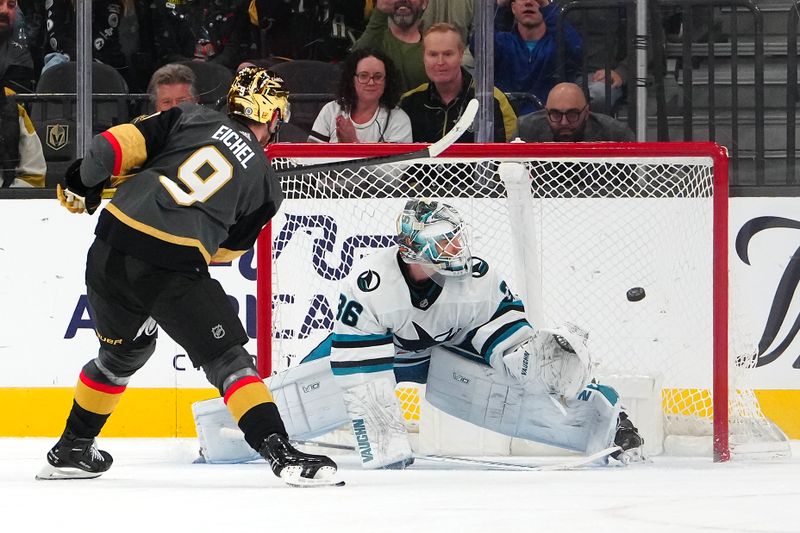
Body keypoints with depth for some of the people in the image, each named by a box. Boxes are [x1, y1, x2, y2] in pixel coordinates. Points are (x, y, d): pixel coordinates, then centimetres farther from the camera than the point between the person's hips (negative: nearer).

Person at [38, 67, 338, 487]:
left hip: (112, 246, 4)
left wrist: (84, 179, 20)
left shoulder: (192, 118, 15)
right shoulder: (265, 185, 13)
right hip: (175, 268, -4)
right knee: (225, 357, 4)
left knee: (123, 351, 27)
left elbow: (119, 144, 5)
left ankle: (70, 451, 38)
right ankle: (278, 449, -10)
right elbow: (227, 249, 20)